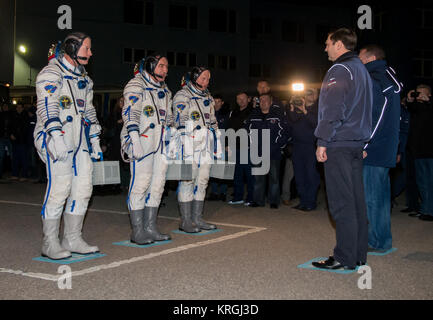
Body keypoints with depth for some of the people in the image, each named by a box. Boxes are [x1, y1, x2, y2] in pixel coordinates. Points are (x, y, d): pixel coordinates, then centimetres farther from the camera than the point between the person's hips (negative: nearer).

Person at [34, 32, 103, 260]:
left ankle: (72, 240, 15)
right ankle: (50, 244, 2)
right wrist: (56, 135, -28)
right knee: (59, 190, -9)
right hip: (57, 140, -8)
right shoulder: (51, 73, -5)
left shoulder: (84, 79, 21)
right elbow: (47, 106, -17)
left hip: (80, 142, 8)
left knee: (82, 189, 5)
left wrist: (95, 140, 21)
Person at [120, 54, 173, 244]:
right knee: (141, 183, -9)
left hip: (161, 143, 8)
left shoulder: (165, 91, 22)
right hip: (142, 141, -8)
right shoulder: (136, 85, -2)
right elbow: (130, 113, -13)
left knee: (157, 184, 5)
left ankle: (150, 228, 11)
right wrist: (135, 140, -22)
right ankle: (137, 231, -5)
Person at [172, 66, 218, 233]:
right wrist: (184, 143, -18)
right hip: (190, 144, -7)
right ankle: (185, 221, -2)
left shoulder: (208, 97, 21)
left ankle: (197, 218, 15)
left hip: (206, 144, 7)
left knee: (202, 181, 8)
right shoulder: (182, 96, -2)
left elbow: (213, 120, 25)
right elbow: (181, 121, -10)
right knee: (188, 180, -6)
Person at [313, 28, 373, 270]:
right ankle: (359, 254, 16)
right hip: (358, 144, 9)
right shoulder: (362, 70, 21)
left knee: (341, 203, -7)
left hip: (339, 144, -9)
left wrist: (323, 141, -15)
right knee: (357, 200, 10)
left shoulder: (339, 70, -9)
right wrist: (364, 143, 21)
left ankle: (345, 258, -4)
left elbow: (333, 109, -18)